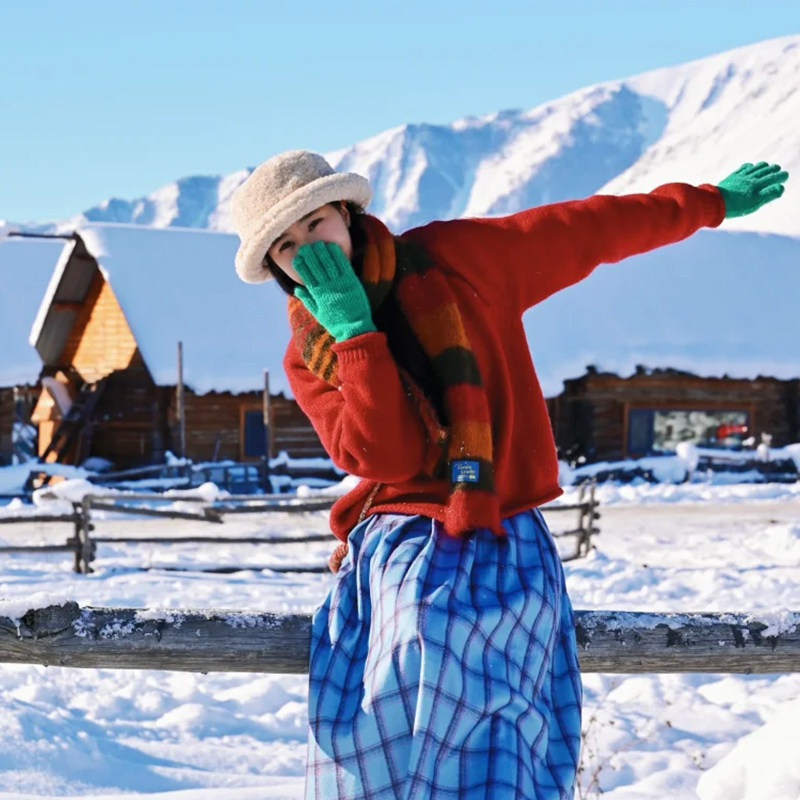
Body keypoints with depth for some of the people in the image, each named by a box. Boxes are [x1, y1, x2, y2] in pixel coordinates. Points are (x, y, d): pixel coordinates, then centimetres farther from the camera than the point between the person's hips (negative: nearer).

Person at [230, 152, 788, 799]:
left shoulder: (450, 259, 4)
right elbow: (384, 455, -8)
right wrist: (355, 331, -14)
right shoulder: (308, 357, 7)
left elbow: (587, 232, 12)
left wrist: (709, 202, 20)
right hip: (391, 551, 2)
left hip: (492, 551, -2)